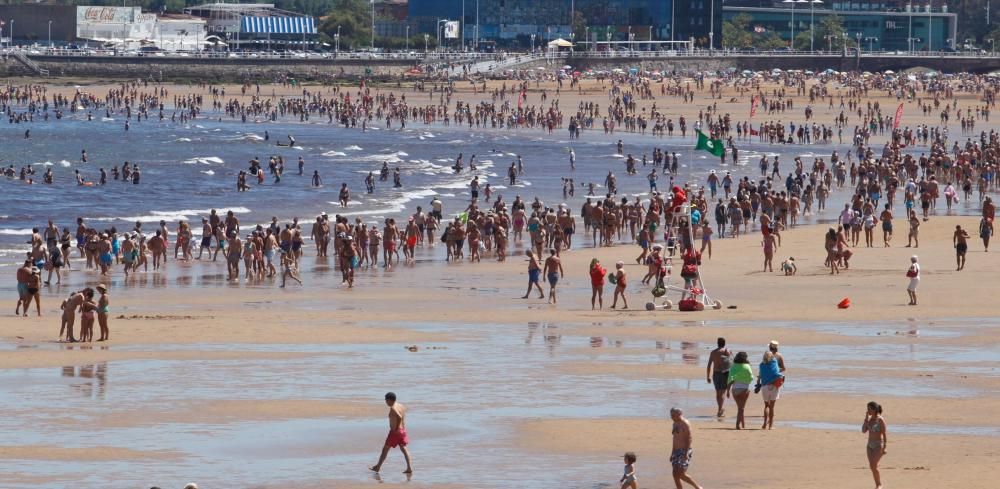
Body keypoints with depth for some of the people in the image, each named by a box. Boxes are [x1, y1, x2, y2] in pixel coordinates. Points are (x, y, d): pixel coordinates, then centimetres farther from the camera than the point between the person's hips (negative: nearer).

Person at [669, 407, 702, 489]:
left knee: (681, 474, -15)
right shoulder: (675, 424, 16)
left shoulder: (685, 424, -11)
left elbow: (689, 438, -16)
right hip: (677, 451, 9)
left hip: (684, 451, -9)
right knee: (675, 475, 4)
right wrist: (672, 453, 22)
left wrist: (686, 453, -23)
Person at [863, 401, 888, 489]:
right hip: (870, 445, 8)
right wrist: (866, 418, -4)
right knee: (872, 466, 5)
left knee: (874, 466, -14)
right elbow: (864, 430, 4)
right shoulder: (869, 419, 8)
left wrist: (884, 447, -16)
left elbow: (884, 434, -13)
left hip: (878, 445, -8)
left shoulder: (880, 420, -13)